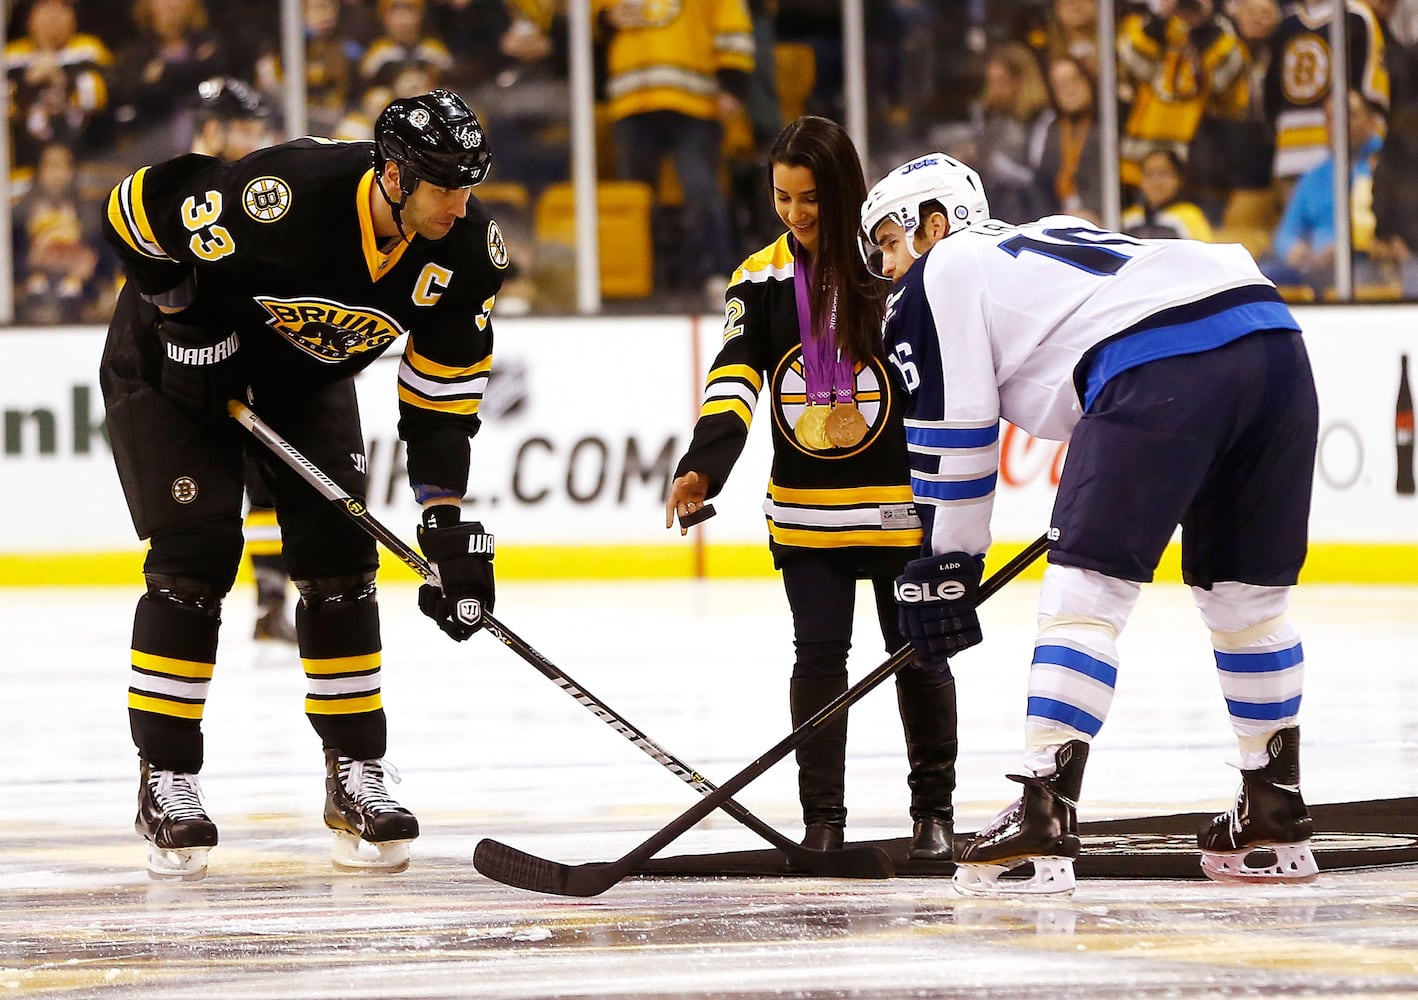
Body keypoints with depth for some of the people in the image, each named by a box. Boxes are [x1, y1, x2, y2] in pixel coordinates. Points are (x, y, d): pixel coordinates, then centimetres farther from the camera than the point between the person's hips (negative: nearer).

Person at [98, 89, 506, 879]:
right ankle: (166, 782, -3)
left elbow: (445, 388, -10)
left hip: (309, 370, 5)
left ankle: (357, 774, 5)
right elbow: (138, 208, -23)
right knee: (196, 554, -12)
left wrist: (449, 521, -15)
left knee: (340, 558, -4)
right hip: (179, 354, -5)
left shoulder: (468, 249, -21)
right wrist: (185, 316, -18)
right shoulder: (280, 198, -38)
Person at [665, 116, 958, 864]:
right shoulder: (761, 280, 0)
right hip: (805, 513, 2)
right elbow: (733, 383, -9)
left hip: (899, 504, -2)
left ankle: (934, 809, 19)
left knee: (917, 655, 5)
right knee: (818, 655, 0)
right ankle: (822, 819, 7)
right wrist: (702, 468, -25)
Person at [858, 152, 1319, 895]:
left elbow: (954, 434, 14)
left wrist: (948, 563, 21)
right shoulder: (1050, 236, 38)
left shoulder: (940, 275, 16)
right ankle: (1276, 820, 24)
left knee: (1086, 589, -4)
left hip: (1165, 364, -8)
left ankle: (1043, 820, -12)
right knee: (1245, 596, 18)